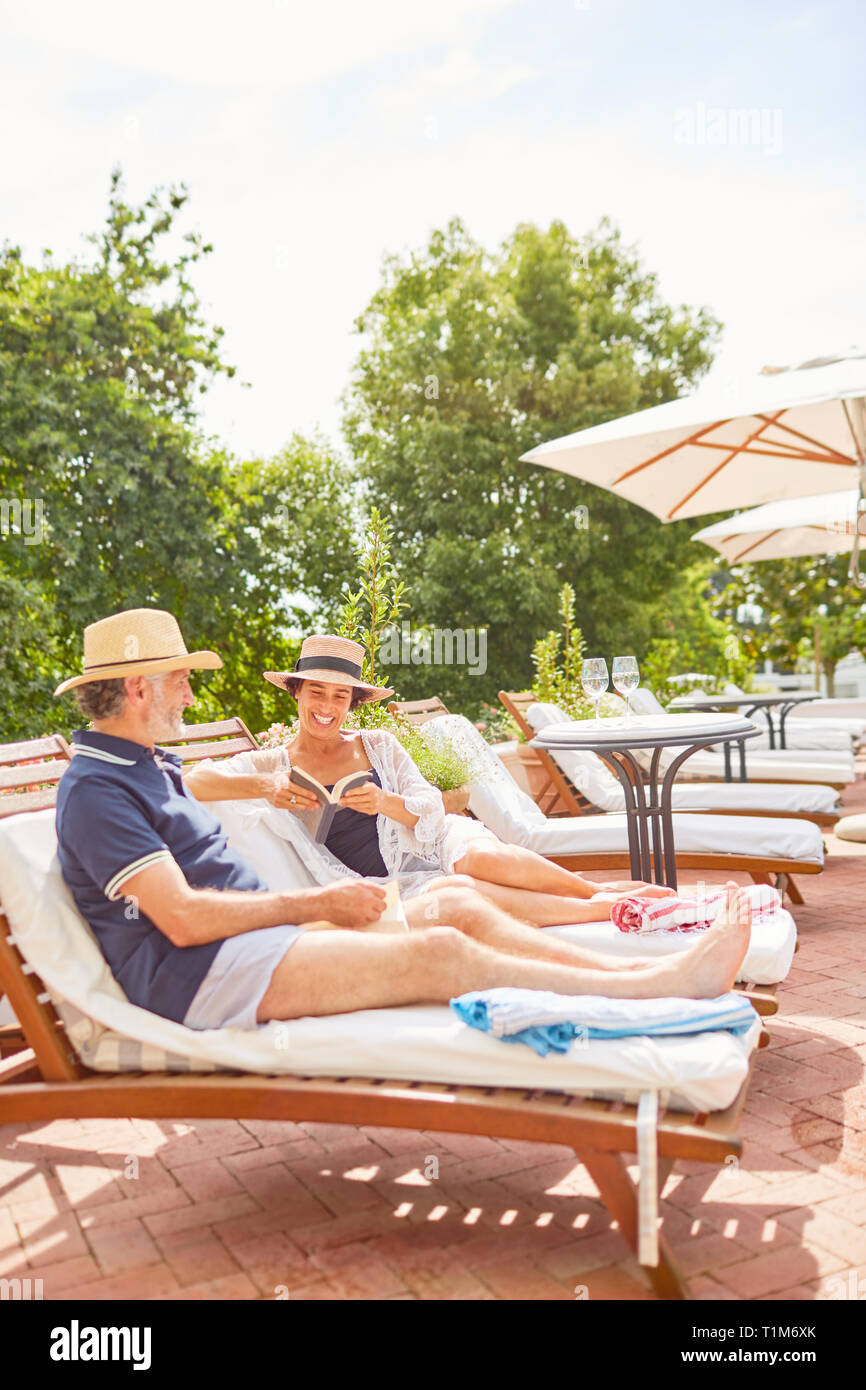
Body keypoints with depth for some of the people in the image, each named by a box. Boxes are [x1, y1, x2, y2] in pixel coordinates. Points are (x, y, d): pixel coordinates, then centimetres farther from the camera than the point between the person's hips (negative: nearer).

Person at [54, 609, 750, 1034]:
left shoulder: (154, 764, 20)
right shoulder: (94, 792, -11)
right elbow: (182, 918, -20)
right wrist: (315, 904, -15)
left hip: (259, 932, 10)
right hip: (196, 977, -10)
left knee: (457, 902, -4)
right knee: (438, 955, -22)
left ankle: (620, 968, -2)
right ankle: (668, 985, -16)